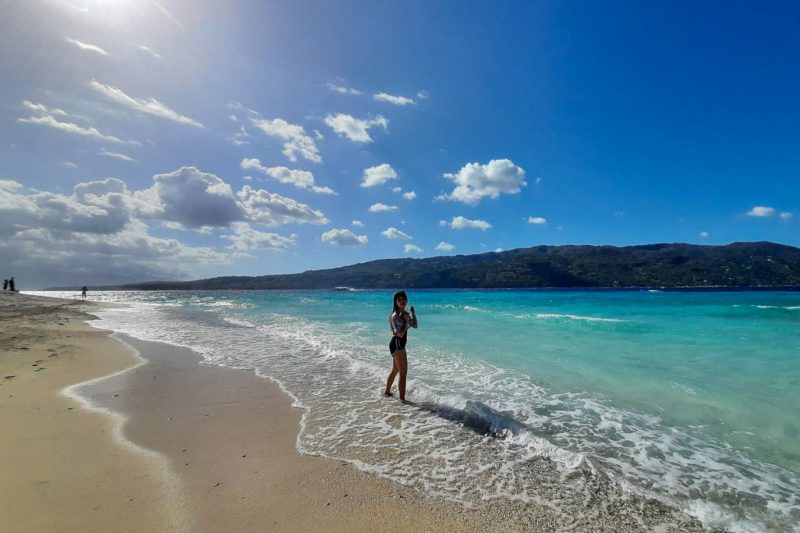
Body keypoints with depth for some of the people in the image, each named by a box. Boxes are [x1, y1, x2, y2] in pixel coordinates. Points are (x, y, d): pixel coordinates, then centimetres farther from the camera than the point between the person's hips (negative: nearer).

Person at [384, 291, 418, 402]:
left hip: (400, 345, 10)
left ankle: (387, 391, 39)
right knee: (403, 373, -4)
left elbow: (415, 326, 14)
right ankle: (402, 398, 5)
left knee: (395, 370, 23)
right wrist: (406, 320, -20)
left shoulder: (405, 314, 7)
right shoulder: (395, 316, -19)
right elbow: (400, 334, -25)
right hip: (397, 344, -10)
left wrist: (413, 313, 2)